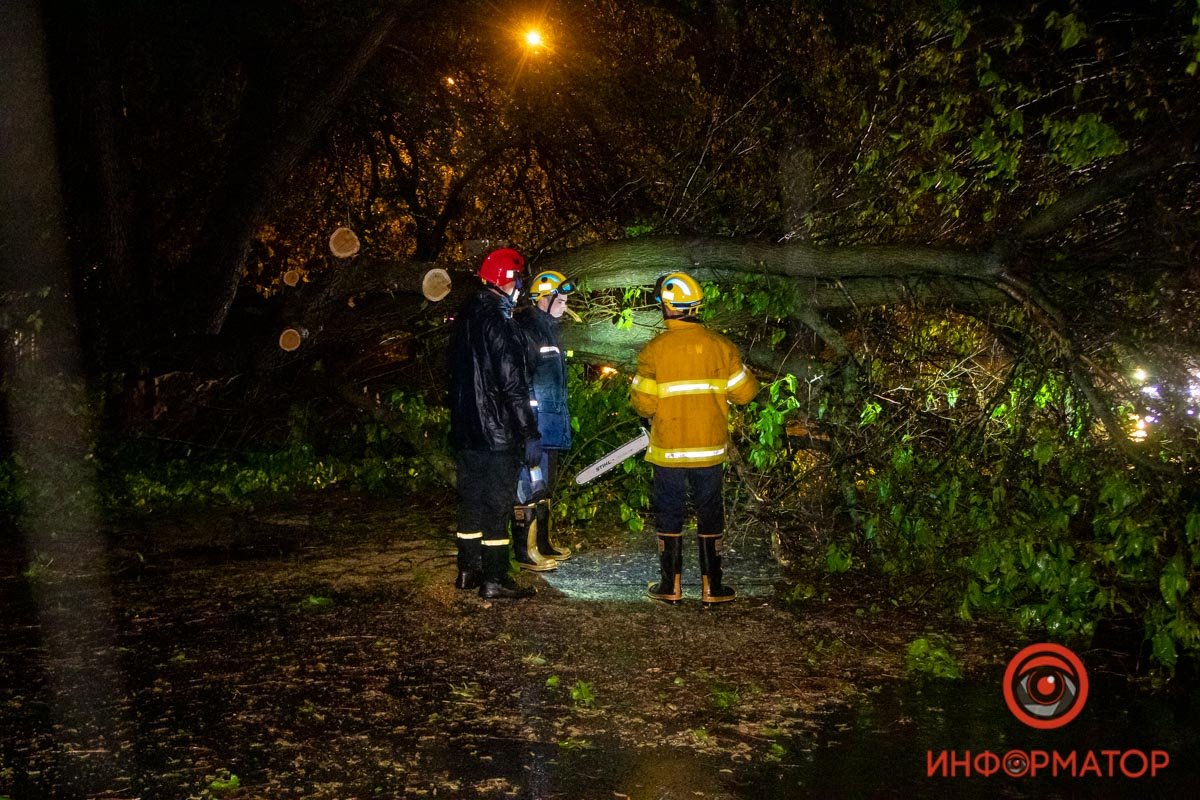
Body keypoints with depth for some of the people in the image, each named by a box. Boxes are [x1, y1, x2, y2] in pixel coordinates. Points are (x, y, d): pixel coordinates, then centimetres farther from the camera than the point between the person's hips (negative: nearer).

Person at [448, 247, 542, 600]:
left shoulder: (465, 316, 11)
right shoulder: (497, 321, -17)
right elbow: (513, 385, -20)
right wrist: (530, 434, -17)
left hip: (466, 430, 9)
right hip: (497, 432, -9)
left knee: (471, 501, 16)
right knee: (497, 506, -3)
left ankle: (468, 570, 25)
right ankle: (494, 580, 1)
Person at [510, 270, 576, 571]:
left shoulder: (549, 330, 17)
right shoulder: (524, 331, -15)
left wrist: (562, 418, 25)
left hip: (551, 426, 10)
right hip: (533, 425, -10)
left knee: (545, 486, 16)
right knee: (530, 485, -7)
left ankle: (543, 543, 26)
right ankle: (526, 552, -2)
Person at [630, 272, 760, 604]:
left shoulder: (654, 350, -11)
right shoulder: (720, 345, -6)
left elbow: (644, 404, -11)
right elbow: (744, 392, -1)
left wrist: (633, 393, 11)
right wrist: (750, 377, 20)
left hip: (668, 451, -1)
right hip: (710, 449, 2)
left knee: (669, 514, 11)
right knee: (710, 514, 11)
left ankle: (672, 585, 15)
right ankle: (711, 586, 13)